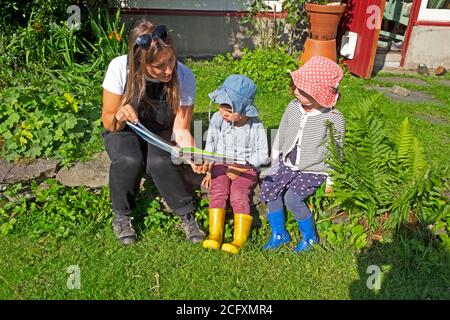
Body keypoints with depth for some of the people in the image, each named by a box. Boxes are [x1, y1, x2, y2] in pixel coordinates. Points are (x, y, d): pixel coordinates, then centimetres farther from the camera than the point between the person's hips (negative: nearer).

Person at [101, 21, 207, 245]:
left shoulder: (184, 77, -23)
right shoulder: (120, 68, -24)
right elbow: (108, 123, -14)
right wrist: (119, 118, -39)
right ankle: (122, 216, -6)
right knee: (130, 160, -33)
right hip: (124, 133, 0)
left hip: (161, 134, 0)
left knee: (161, 162, -33)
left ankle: (187, 216, -9)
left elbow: (181, 130, -17)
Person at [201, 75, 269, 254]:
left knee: (239, 195, -25)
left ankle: (239, 239, -22)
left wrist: (243, 166, -14)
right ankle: (215, 235, -21)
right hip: (221, 164, 3)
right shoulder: (217, 120, 0)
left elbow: (263, 155, -4)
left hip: (246, 168, -3)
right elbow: (210, 146, 10)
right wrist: (209, 170, 3)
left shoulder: (255, 126, -7)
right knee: (218, 192, -22)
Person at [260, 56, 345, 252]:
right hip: (288, 163, 6)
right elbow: (281, 133, 11)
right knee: (269, 188, -12)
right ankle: (279, 234, 8)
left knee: (292, 198, -23)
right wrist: (275, 159, 13)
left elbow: (337, 151, -6)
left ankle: (309, 236, 4)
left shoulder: (334, 119, -16)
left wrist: (331, 179, -3)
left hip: (314, 170, -5)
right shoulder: (293, 107, -3)